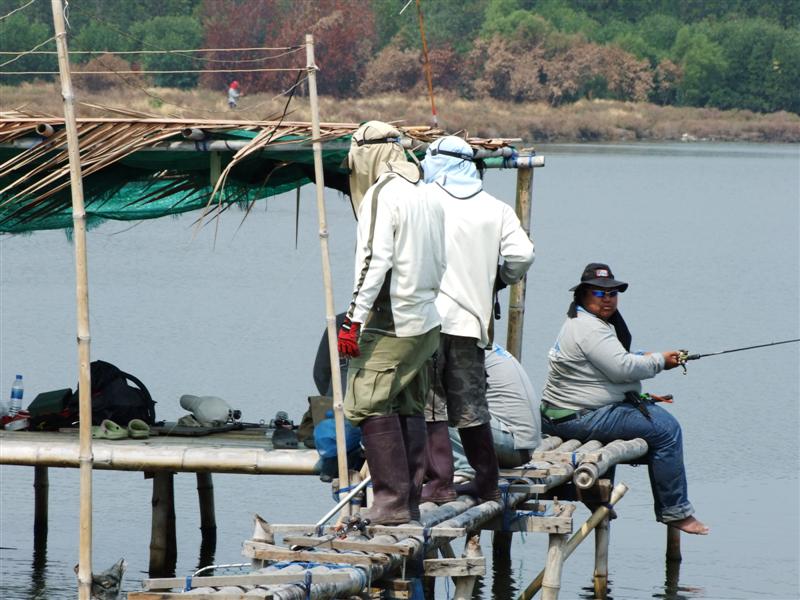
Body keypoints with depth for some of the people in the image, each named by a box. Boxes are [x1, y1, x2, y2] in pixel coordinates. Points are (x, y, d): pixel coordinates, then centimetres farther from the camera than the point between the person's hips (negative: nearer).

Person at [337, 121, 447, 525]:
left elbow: (375, 261, -18)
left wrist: (355, 320, -18)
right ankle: (411, 500, 13)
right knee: (410, 409, 12)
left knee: (369, 405, -7)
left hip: (390, 324, -9)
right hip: (428, 324, 9)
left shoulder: (382, 195, -11)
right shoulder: (428, 197, 15)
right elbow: (440, 263, 18)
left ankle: (392, 500, -11)